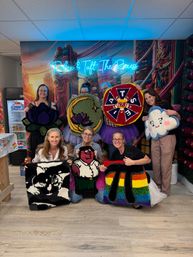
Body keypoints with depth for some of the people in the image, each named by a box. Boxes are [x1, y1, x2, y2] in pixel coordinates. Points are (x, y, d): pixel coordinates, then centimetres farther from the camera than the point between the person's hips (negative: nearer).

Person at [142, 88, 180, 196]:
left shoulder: (165, 105, -1)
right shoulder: (149, 110, 15)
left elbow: (179, 118, 1)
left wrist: (174, 112, -18)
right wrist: (145, 119, 1)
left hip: (168, 137, -5)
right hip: (155, 138, 5)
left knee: (165, 165, -3)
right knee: (155, 164, 8)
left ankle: (165, 191, 10)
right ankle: (157, 187, 24)